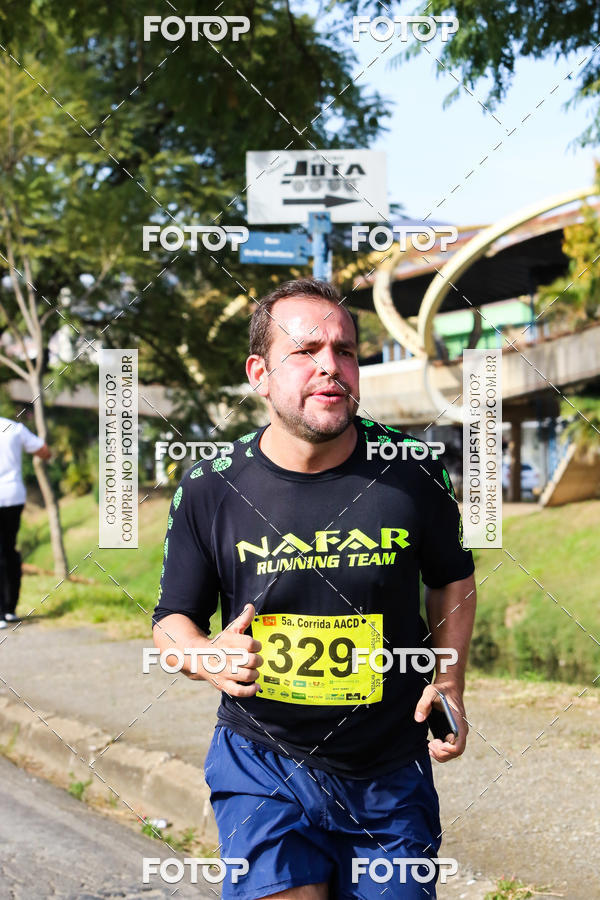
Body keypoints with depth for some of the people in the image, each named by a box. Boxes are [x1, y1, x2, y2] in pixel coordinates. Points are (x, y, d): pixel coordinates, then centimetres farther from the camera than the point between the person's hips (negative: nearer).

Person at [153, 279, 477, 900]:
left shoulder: (413, 472, -7)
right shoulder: (209, 490, -8)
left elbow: (453, 576, 12)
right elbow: (173, 618, 4)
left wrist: (450, 683, 1)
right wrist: (211, 660, -17)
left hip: (391, 773, 1)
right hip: (264, 766, -1)